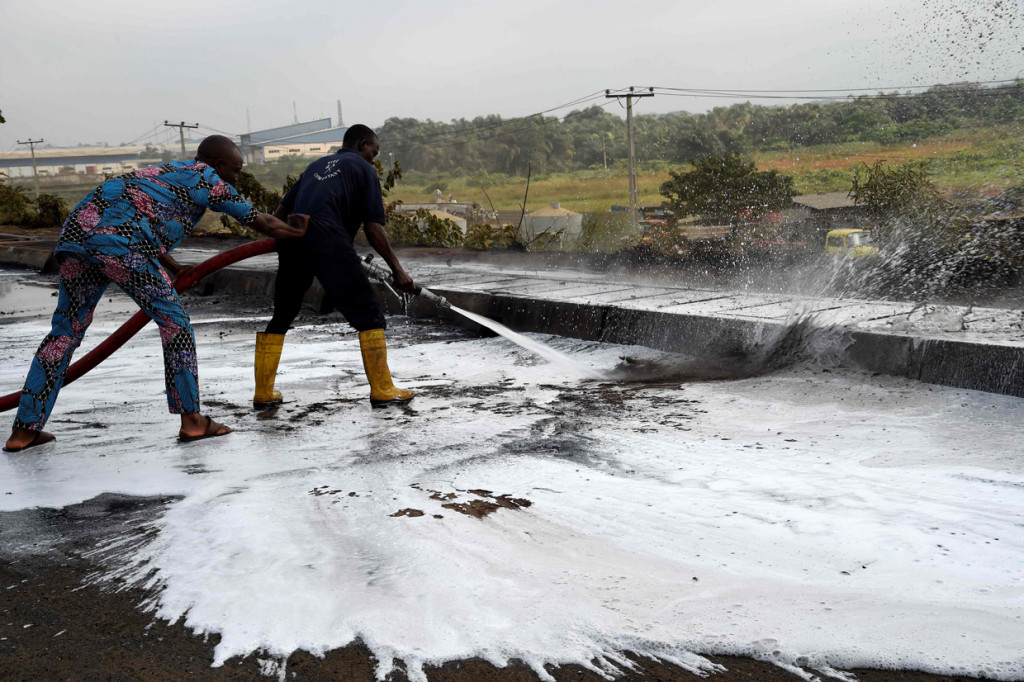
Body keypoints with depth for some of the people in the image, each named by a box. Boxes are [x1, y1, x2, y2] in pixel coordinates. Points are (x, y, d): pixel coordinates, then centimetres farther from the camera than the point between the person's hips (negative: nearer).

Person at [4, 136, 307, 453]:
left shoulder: (164, 171, 35)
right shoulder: (209, 180, 13)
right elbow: (263, 223, 17)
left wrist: (175, 268, 46)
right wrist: (302, 234, 33)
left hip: (76, 233, 8)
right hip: (120, 244, -8)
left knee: (66, 330, 16)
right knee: (173, 320, 4)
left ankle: (24, 429, 16)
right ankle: (191, 419, 5)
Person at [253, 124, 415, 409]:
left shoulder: (316, 165, 31)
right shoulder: (363, 168, 14)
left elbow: (281, 211, 23)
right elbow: (373, 227, 3)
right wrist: (397, 269, 4)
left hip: (292, 237, 6)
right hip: (327, 238, -6)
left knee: (282, 316, 18)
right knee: (368, 313, 2)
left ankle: (263, 392, 21)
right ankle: (382, 390, 1)